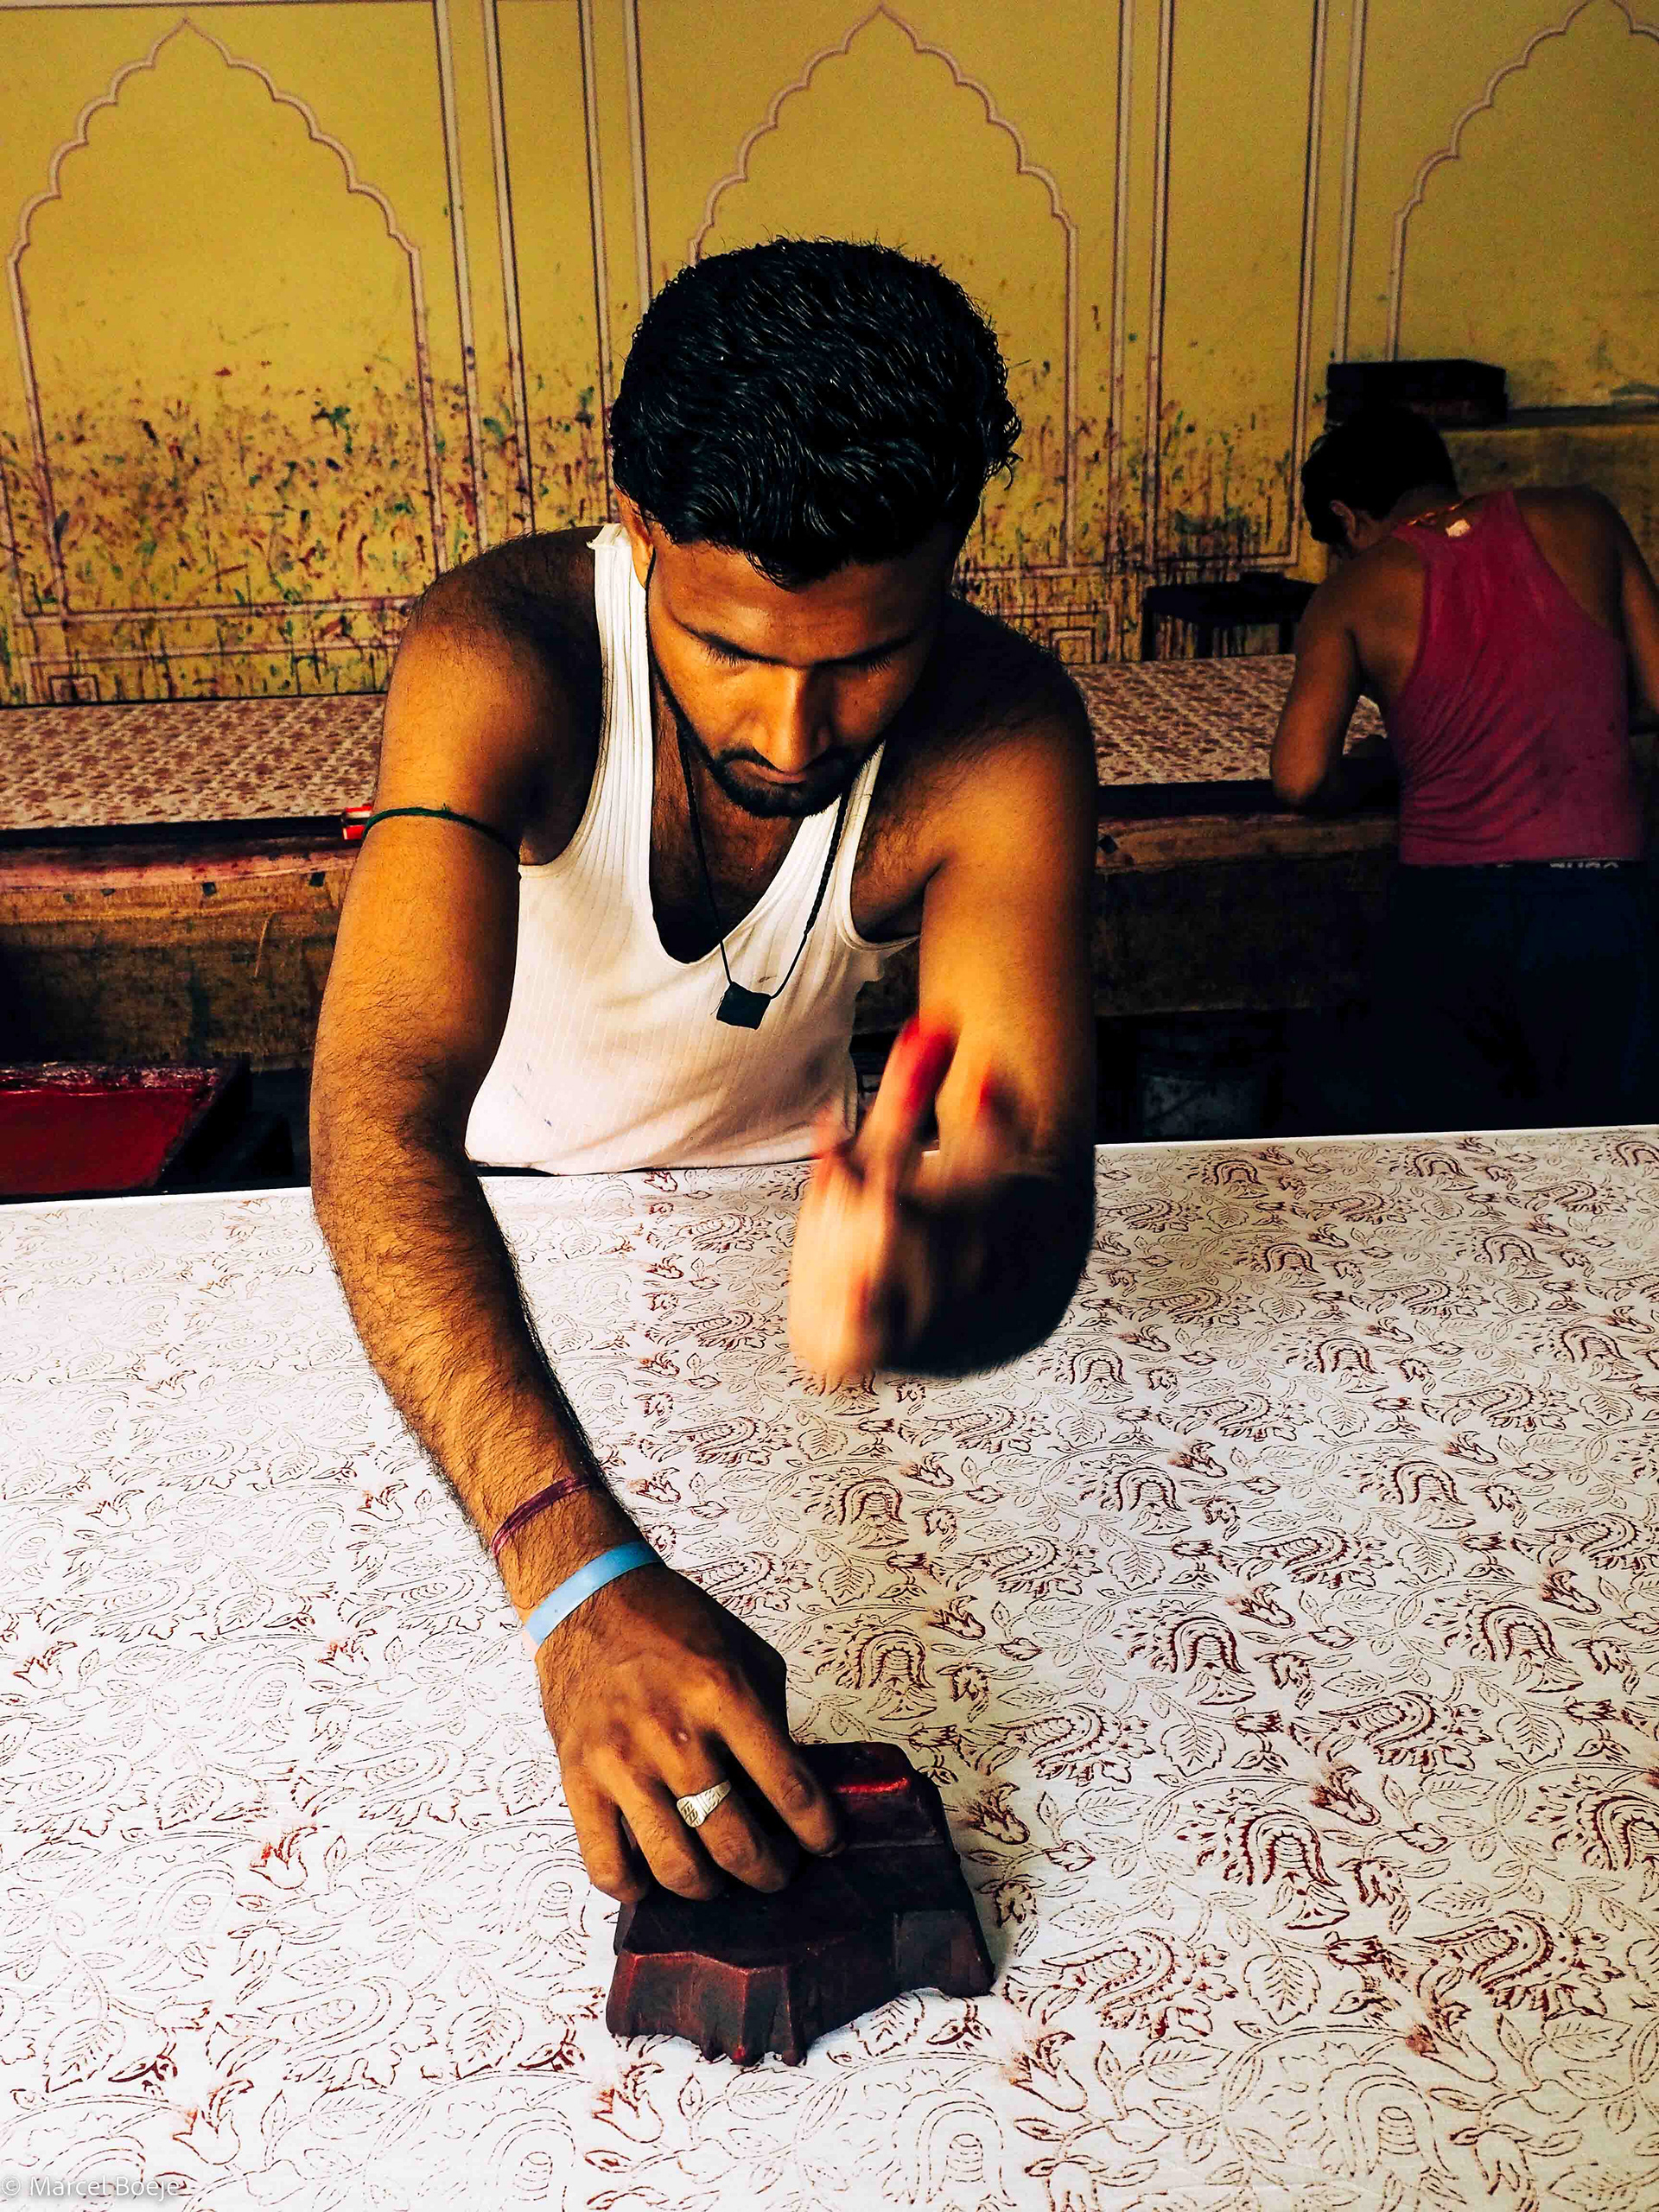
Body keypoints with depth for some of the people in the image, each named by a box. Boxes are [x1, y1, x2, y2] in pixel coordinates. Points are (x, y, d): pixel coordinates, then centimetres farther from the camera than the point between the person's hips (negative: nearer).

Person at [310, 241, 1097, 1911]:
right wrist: (575, 1573, -63)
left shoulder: (1003, 736, -33)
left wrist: (924, 1280, -67)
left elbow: (1042, 1175, -41)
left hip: (770, 1170, 1)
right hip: (490, 1186, -1)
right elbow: (380, 1115, -50)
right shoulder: (502, 656, -38)